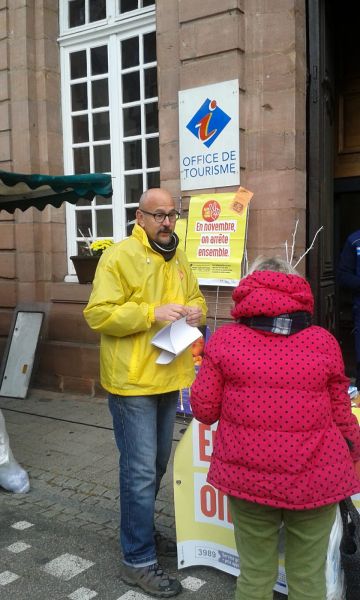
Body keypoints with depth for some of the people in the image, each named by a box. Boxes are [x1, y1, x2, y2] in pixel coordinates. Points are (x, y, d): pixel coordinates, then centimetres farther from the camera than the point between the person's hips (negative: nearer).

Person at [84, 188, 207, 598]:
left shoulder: (178, 258, 12)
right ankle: (138, 560, 13)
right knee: (141, 471, -2)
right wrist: (152, 313, -25)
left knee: (157, 465, 20)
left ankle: (142, 532, 40)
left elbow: (195, 298, 20)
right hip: (133, 380, -8)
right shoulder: (119, 257, -13)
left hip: (168, 378, 8)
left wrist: (195, 311, -4)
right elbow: (98, 314, -18)